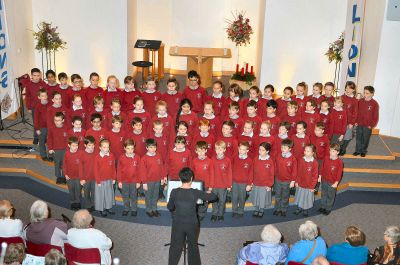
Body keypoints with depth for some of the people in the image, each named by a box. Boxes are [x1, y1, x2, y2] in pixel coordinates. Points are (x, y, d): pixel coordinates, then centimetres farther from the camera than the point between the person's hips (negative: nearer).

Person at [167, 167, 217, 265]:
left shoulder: (174, 192, -15)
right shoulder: (196, 193, -17)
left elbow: (169, 207, 0)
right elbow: (214, 197, -6)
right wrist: (208, 193, 16)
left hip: (178, 224, 1)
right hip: (192, 224, 0)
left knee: (175, 246, 18)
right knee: (193, 246, 22)